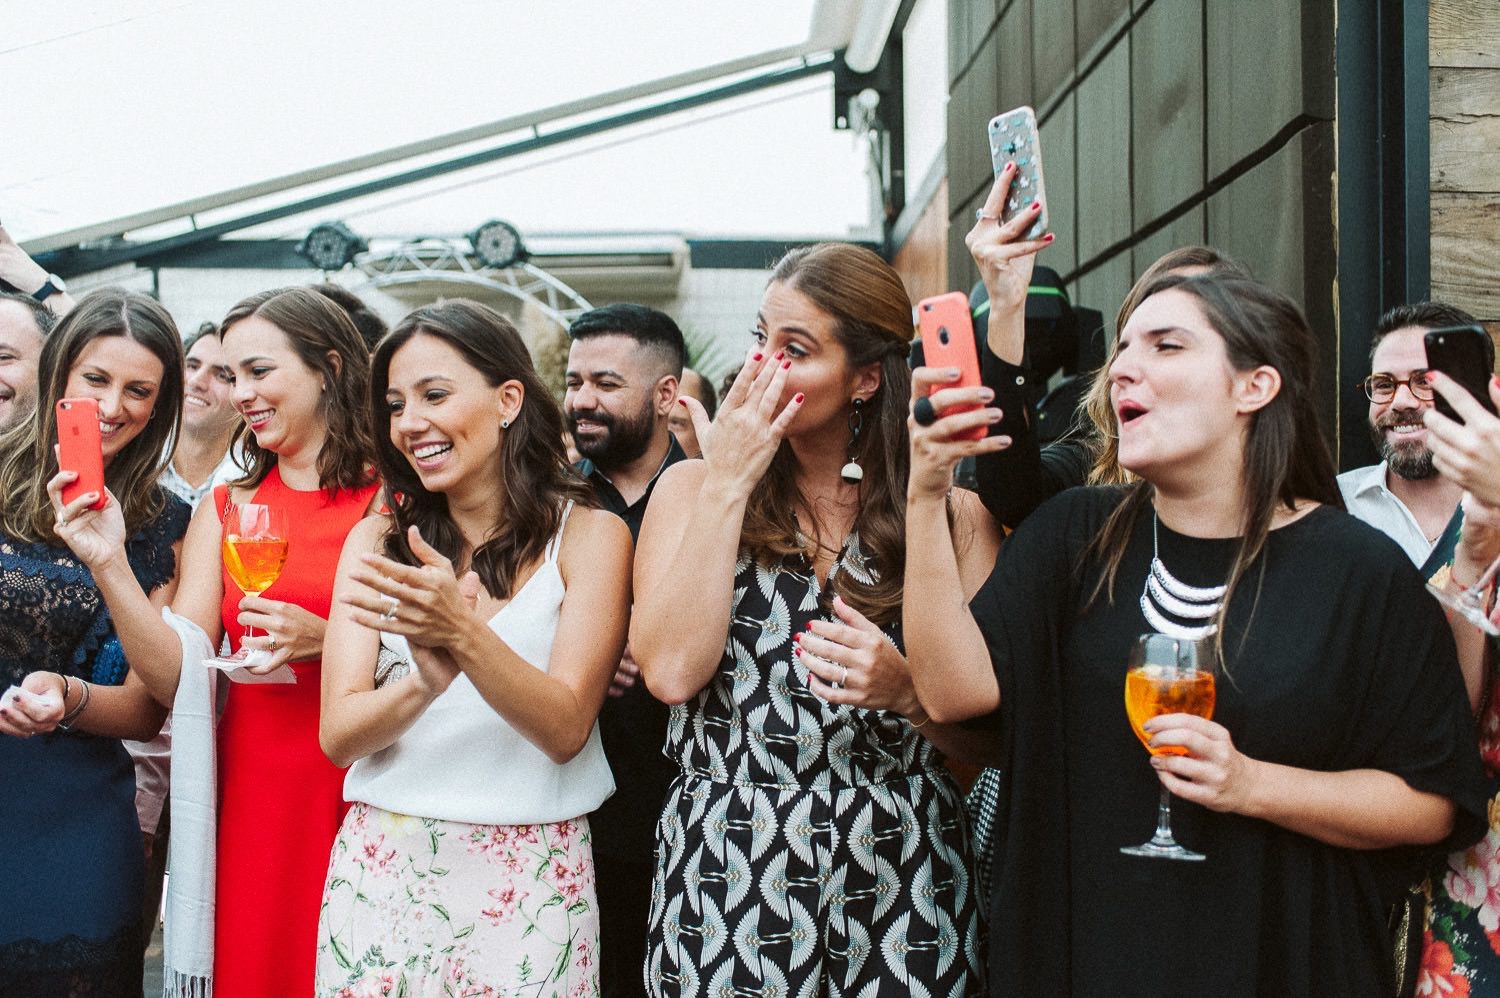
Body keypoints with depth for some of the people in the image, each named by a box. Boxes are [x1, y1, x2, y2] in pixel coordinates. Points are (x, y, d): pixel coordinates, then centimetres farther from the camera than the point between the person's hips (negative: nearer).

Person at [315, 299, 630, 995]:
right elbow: (339, 735, -5)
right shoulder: (377, 541, 4)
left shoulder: (588, 535, -4)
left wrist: (463, 631, -28)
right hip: (380, 871, 3)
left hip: (525, 882, -2)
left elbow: (566, 729, -13)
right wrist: (426, 683, -25)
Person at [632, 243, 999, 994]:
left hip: (897, 877, 0)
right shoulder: (692, 488, 3)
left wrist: (905, 688, -19)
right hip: (727, 873, 0)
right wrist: (727, 484, -10)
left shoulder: (948, 510, 1)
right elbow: (672, 671, -13)